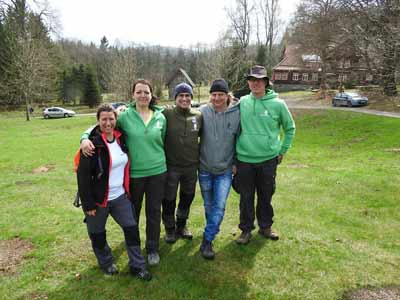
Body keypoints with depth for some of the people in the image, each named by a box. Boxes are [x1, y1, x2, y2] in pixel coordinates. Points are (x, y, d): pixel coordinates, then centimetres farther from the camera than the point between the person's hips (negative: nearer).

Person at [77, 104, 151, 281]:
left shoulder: (120, 139, 1)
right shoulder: (92, 144, -18)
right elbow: (83, 176, -18)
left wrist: (126, 190, 12)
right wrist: (88, 204, -17)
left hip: (120, 197, 5)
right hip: (98, 199, -4)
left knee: (132, 229, 6)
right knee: (98, 234, 14)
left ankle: (137, 266, 21)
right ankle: (106, 263, 39)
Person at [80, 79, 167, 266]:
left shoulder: (160, 117, 0)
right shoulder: (124, 116, -8)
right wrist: (85, 138, -23)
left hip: (157, 172, 2)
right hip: (134, 173, -1)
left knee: (154, 212, 12)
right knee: (133, 212, 17)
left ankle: (152, 249, 32)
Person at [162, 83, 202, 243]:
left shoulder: (198, 115, -2)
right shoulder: (167, 113, -13)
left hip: (191, 165, 4)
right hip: (171, 166, -4)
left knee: (187, 197, 20)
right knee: (169, 200, 10)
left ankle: (181, 225, 44)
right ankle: (169, 228, 36)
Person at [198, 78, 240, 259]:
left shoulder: (237, 113, -7)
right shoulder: (202, 112, -9)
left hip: (225, 170, -1)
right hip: (205, 168, 1)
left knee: (219, 206, -6)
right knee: (209, 206, 16)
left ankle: (207, 241, 6)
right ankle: (212, 231, 39)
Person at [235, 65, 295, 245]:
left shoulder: (278, 104, -5)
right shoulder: (242, 102, -1)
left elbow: (289, 128, 8)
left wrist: (282, 151, 6)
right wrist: (235, 153, 6)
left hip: (268, 159, 0)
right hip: (244, 159, 1)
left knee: (266, 196, 14)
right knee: (246, 197, 10)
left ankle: (265, 226, 34)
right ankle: (246, 229, 27)